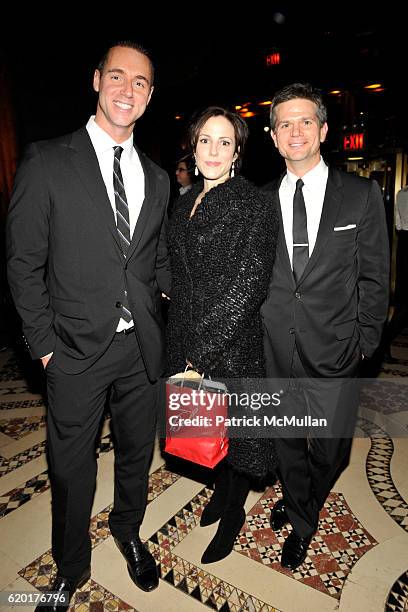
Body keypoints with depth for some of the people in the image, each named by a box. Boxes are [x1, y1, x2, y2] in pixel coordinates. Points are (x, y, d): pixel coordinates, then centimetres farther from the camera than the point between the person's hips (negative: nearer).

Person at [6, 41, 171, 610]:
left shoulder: (157, 178, 8)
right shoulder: (46, 162, -5)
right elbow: (24, 263, -5)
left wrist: (160, 314, 4)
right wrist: (44, 344, -8)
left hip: (142, 348, 4)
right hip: (76, 350, -3)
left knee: (136, 453, 22)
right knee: (71, 469, 15)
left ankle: (128, 529, 52)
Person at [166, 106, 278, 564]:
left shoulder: (255, 207, -12)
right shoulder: (186, 204, 8)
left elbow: (247, 288, -18)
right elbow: (179, 276, 12)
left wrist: (203, 353, -19)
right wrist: (183, 345, 8)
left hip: (233, 343, -6)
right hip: (186, 338, 6)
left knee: (234, 428, 13)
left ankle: (233, 515, 39)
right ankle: (220, 489, 49)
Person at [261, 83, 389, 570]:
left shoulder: (362, 195, -2)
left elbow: (373, 277, 0)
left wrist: (364, 342, -2)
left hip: (334, 352, -1)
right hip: (276, 348, 2)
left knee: (328, 449, 14)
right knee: (287, 442, 18)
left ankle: (304, 507, 50)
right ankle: (300, 519, 48)